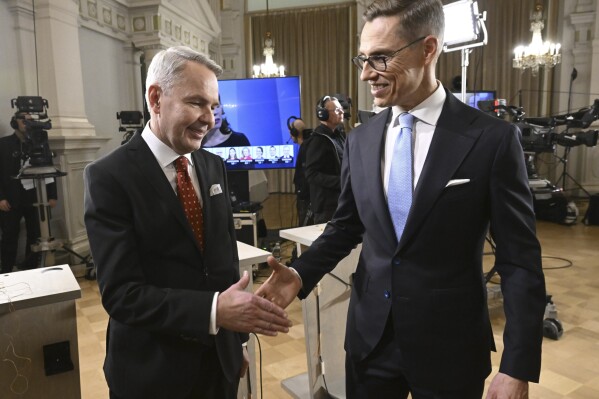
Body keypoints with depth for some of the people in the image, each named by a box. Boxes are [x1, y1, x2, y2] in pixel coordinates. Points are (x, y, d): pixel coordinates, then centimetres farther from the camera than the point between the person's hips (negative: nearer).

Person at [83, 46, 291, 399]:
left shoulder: (214, 167, 2)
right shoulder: (110, 176, -15)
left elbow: (227, 255, 7)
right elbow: (121, 293, -20)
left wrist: (237, 337, 11)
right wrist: (214, 310, -32)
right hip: (152, 370, -5)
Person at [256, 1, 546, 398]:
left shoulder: (493, 139, -12)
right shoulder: (361, 139, 0)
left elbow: (519, 259, -9)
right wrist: (301, 273, -9)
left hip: (450, 345, -3)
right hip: (369, 336, 4)